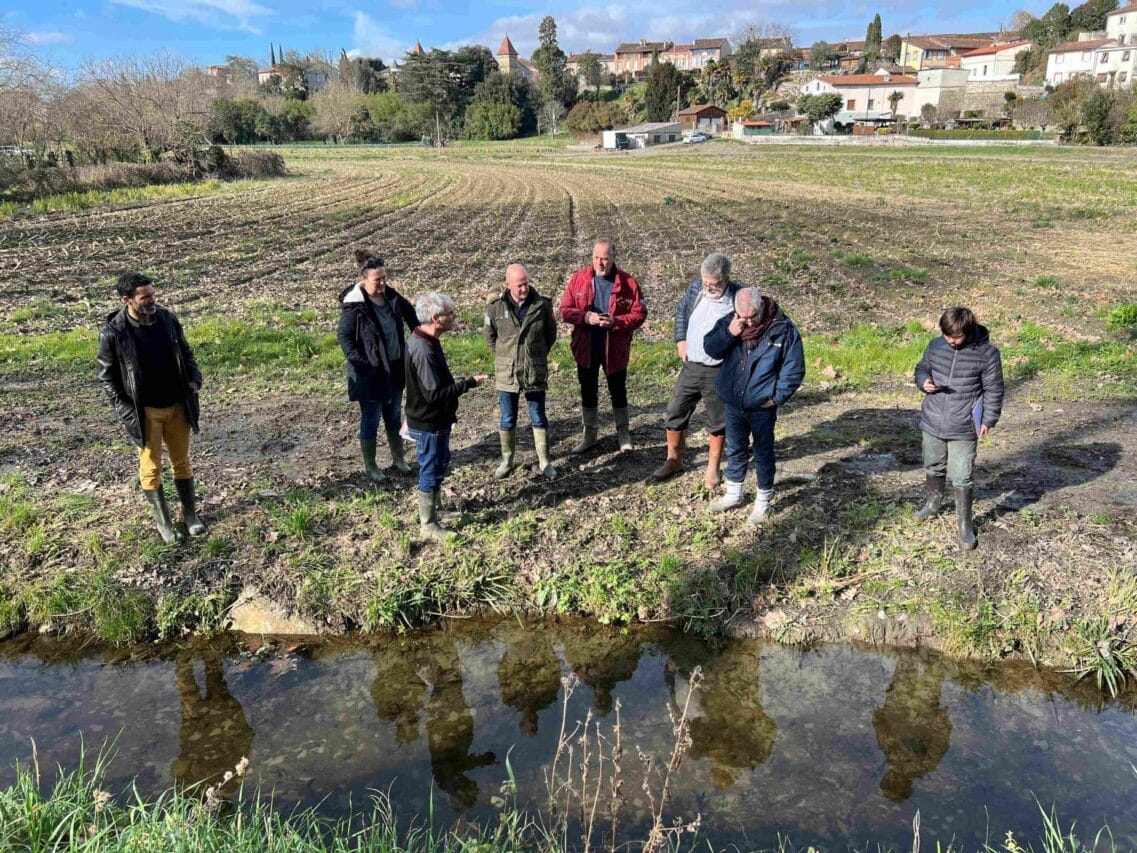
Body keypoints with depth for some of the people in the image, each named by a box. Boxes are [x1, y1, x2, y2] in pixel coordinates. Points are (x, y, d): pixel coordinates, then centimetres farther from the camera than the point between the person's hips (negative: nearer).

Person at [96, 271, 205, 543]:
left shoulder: (167, 319, -4)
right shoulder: (113, 333, -15)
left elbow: (185, 352, 11)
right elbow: (106, 377, -6)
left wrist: (194, 378, -6)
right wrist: (127, 410, -12)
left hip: (177, 406, 4)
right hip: (145, 411, -3)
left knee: (182, 461, 15)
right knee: (151, 467, 9)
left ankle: (189, 513, 29)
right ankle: (163, 521, 23)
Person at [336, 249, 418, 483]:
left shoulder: (391, 296, -2)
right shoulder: (354, 305, -19)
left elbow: (409, 313, 16)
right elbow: (343, 335, -16)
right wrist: (359, 362, -22)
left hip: (395, 369, 6)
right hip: (369, 373, -6)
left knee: (395, 416, 19)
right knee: (370, 419, 7)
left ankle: (398, 458, 36)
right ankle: (370, 466, 22)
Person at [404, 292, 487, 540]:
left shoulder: (424, 340, 4)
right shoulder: (423, 351, -29)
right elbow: (434, 393, -30)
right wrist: (469, 383, -23)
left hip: (436, 420, 10)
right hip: (428, 424, -10)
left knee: (439, 466, 23)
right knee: (431, 472, 4)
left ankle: (436, 510, 41)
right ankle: (428, 525, 18)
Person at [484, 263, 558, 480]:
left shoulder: (542, 304, -8)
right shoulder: (496, 306, -6)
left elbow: (551, 334, 6)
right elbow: (490, 336, 9)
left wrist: (538, 356, 7)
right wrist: (504, 358, 7)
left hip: (536, 373, -1)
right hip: (506, 373, 1)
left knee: (539, 419, 9)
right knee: (508, 420, 12)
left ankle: (544, 462, 20)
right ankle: (507, 461, 26)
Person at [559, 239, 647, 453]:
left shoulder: (627, 282, -8)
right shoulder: (578, 279, -4)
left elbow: (639, 314, -7)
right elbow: (565, 310, -4)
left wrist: (616, 322, -23)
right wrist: (586, 317, -22)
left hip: (616, 348, -2)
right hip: (585, 347, 2)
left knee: (618, 391, 13)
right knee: (588, 391, 14)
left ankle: (623, 434, 31)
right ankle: (589, 435, 30)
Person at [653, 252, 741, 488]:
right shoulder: (696, 287, -2)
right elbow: (681, 311, 16)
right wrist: (680, 340, 8)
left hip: (718, 372, -5)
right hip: (690, 367, 5)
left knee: (717, 422, 10)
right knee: (674, 414, 10)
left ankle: (713, 468, 28)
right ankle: (674, 460, 29)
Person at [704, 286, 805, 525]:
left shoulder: (783, 329, -14)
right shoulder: (730, 322, -5)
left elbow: (794, 369, -9)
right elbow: (710, 348, -6)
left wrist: (777, 397, -12)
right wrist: (729, 333, -22)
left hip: (762, 407, -4)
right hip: (733, 404, 4)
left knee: (763, 454, 9)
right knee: (735, 450, 18)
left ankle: (763, 502, 24)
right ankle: (733, 495, 36)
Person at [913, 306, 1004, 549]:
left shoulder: (986, 353, -12)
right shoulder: (935, 345, -2)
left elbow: (994, 390, -5)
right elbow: (922, 368, 13)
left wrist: (988, 420, -6)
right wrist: (923, 382, -9)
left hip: (963, 428, -4)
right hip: (933, 422, 4)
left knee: (962, 478, 0)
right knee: (933, 467, 22)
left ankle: (965, 523, 17)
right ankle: (933, 504, 46)